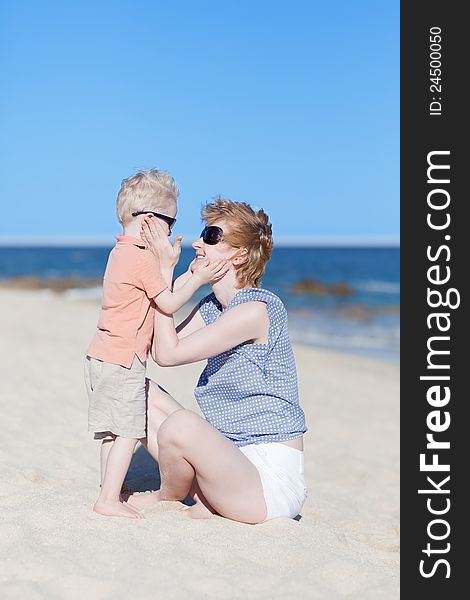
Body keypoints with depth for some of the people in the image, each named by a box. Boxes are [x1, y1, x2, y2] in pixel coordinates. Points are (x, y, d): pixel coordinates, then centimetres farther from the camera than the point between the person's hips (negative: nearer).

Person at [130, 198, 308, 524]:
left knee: (180, 424, -34)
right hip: (235, 461, 9)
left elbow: (169, 353, -19)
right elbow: (161, 349, 4)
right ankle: (204, 497, 1)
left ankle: (167, 498, 3)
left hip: (270, 483, -9)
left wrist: (165, 270, -12)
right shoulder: (212, 306, 10)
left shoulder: (257, 308, -20)